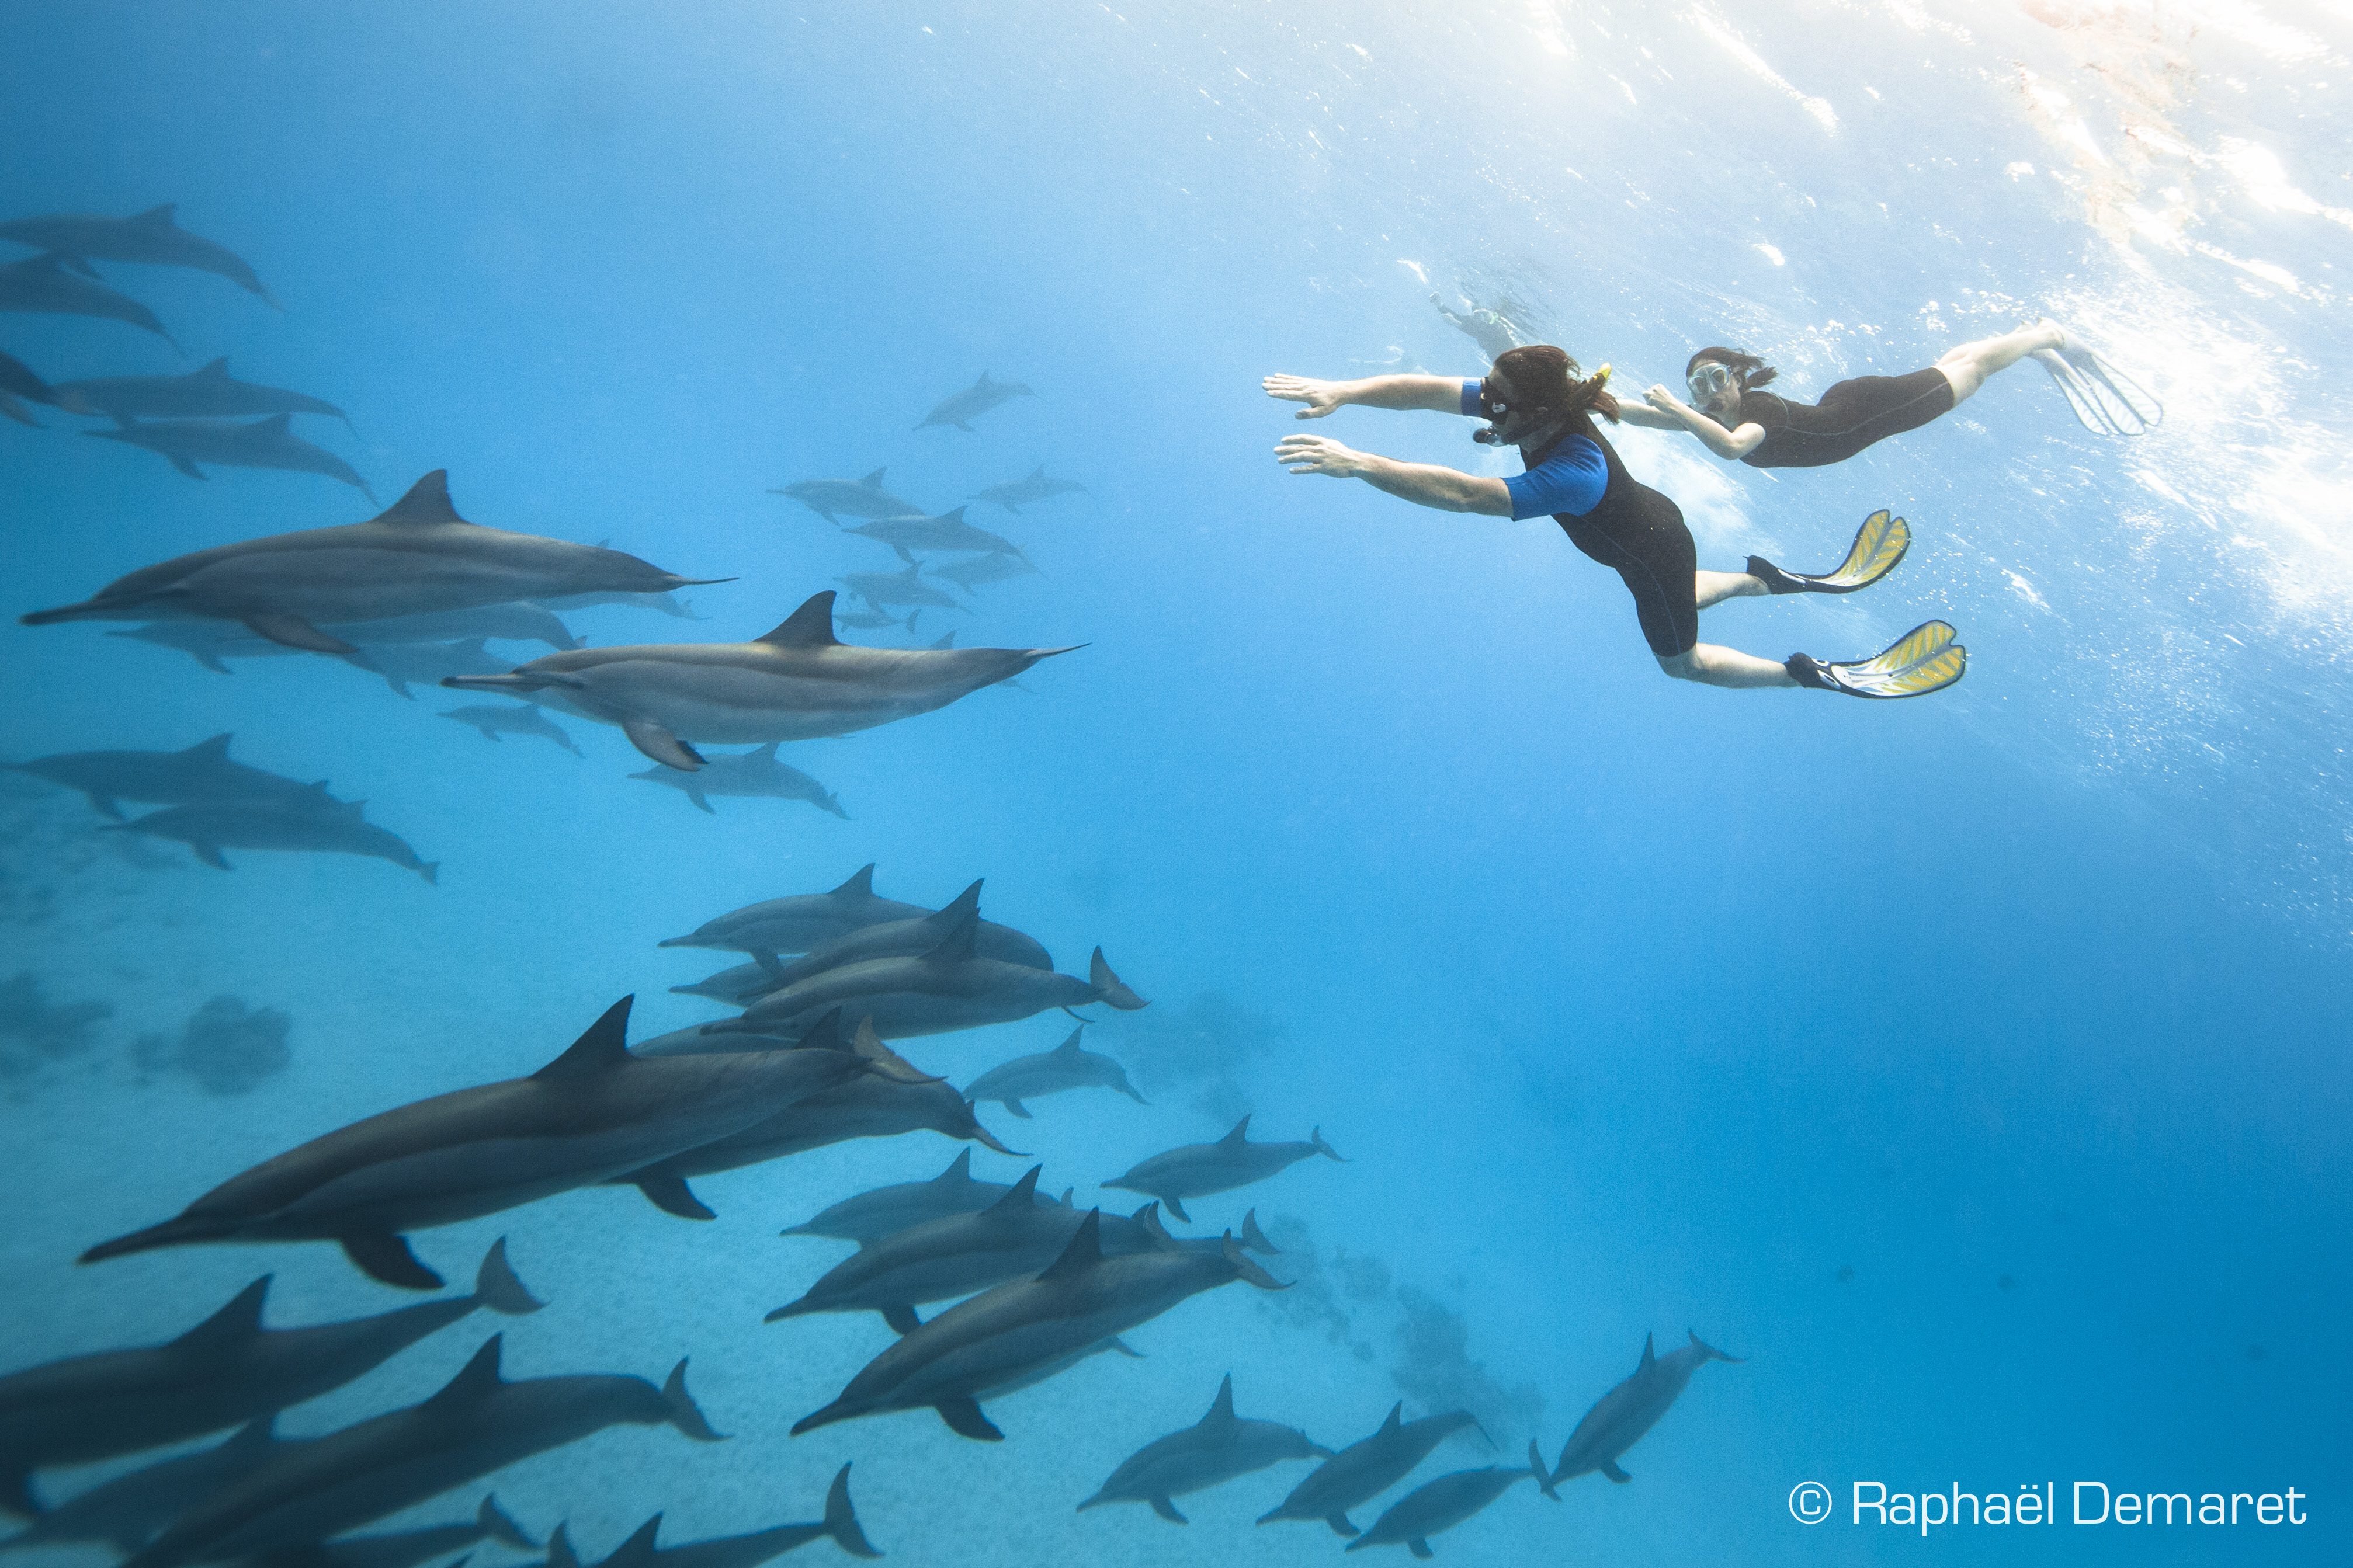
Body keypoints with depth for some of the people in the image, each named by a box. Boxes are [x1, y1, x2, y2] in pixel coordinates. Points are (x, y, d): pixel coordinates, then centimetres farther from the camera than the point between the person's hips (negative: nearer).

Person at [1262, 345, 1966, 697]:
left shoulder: (1572, 472, -44)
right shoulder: (1536, 411, -21)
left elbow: (1464, 494, -54)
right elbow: (1428, 389, -24)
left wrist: (1359, 464, -58)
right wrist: (1341, 392, -36)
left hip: (1656, 554, -8)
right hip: (1648, 523, 8)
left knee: (1683, 660, 18)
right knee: (1678, 601, 38)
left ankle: (1819, 676, 24)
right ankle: (1778, 580, 46)